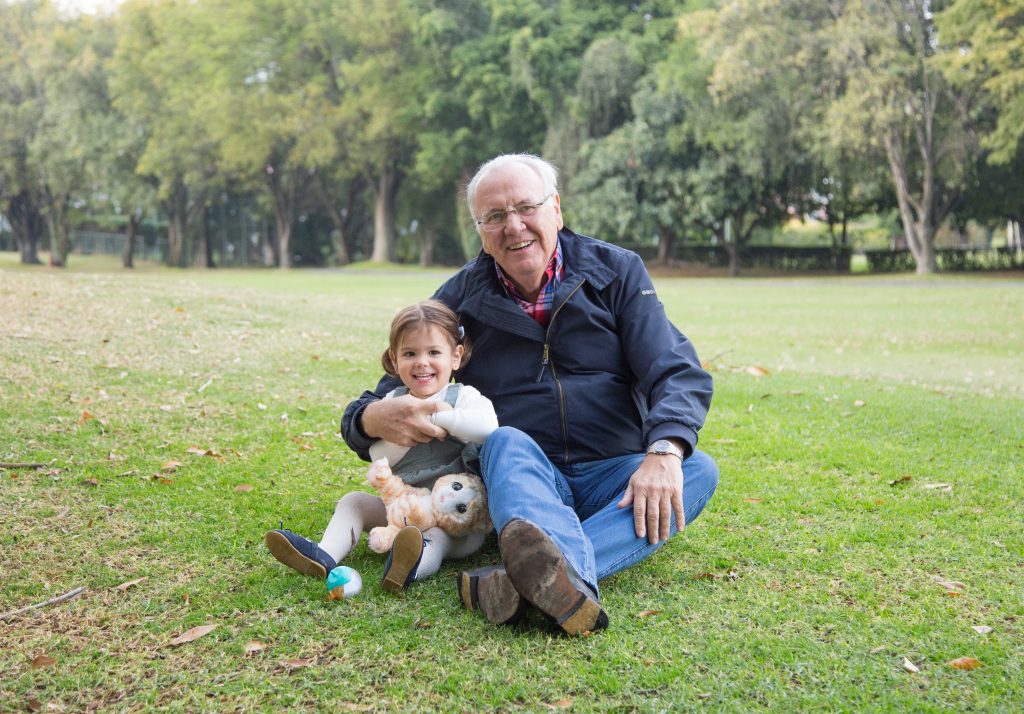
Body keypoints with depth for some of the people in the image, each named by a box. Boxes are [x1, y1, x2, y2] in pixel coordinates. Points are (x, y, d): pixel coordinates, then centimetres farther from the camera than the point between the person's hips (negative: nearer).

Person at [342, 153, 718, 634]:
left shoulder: (616, 271, 4)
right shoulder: (460, 299, 5)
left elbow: (677, 373, -5)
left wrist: (664, 451, -27)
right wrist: (373, 419, -21)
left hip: (614, 478, 1)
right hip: (519, 478, -1)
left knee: (698, 470, -28)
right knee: (505, 440, -32)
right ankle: (566, 578, -63)